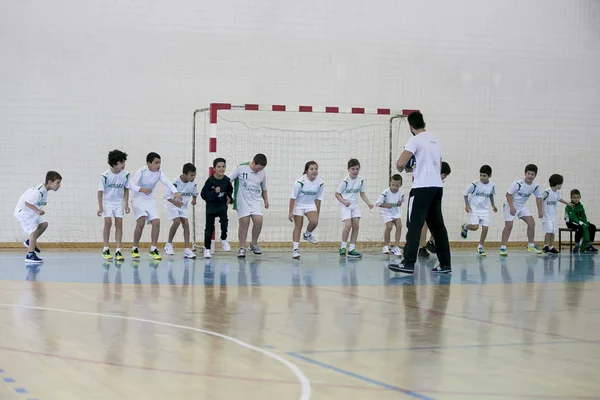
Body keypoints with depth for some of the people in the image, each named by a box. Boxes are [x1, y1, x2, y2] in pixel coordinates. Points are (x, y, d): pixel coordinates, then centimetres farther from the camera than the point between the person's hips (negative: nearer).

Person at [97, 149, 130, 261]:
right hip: (107, 201, -3)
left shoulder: (125, 174, -11)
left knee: (119, 223, -6)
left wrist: (126, 204, -1)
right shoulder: (105, 175, -19)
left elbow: (126, 189, 3)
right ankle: (105, 250, -2)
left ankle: (118, 251, -5)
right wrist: (100, 207, -14)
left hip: (119, 202, 3)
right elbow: (100, 191, -11)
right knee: (108, 222, -16)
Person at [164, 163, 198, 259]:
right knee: (177, 221, -21)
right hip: (172, 203, -5)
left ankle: (187, 249, -10)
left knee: (186, 223, -8)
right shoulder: (176, 183, -29)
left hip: (183, 205, 5)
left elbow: (195, 193, 10)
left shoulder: (193, 184, -13)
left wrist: (194, 199, -4)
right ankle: (169, 244, 0)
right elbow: (167, 196, -28)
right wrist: (175, 202, -41)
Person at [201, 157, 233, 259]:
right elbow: (203, 194, -17)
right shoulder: (210, 180, -16)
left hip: (222, 206, 2)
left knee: (224, 221, -23)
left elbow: (230, 191, 15)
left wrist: (229, 198, -2)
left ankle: (223, 239, 4)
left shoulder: (227, 180, -7)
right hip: (211, 206, -2)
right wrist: (214, 192, -27)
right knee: (209, 228, 4)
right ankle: (207, 249, 17)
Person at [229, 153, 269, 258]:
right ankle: (242, 248, 3)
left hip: (256, 201, 3)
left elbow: (264, 189, 18)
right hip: (242, 201, -3)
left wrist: (266, 200, 19)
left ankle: (254, 244, 12)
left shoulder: (262, 173, 3)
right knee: (244, 223, -6)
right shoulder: (241, 168, -10)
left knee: (258, 221, -10)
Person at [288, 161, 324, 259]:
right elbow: (293, 197, -16)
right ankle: (295, 249, 3)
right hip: (298, 205, -3)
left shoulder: (320, 182, -10)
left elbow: (318, 198, 2)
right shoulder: (300, 181, -22)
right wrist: (290, 212, -17)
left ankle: (307, 235, 11)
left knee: (314, 221, -20)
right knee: (298, 227, -4)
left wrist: (317, 213, 7)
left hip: (310, 204, 3)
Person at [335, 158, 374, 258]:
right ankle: (343, 248, -5)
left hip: (355, 205, 6)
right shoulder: (345, 181, -15)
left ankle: (352, 249, 6)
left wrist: (369, 203, -2)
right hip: (345, 205, -6)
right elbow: (337, 194, -9)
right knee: (348, 224, -20)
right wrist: (344, 201, -24)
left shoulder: (360, 181, 1)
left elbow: (362, 194, 12)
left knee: (356, 225, -1)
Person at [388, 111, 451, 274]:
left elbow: (400, 163, -15)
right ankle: (445, 264, 8)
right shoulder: (435, 139, 17)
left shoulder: (416, 139, -8)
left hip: (422, 187, -7)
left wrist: (401, 169, 7)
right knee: (437, 225, 10)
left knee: (414, 225, -8)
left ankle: (408, 263, -12)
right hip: (437, 186, 7)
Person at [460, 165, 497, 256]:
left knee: (485, 228, -4)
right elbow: (465, 193, -4)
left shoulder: (492, 186, -3)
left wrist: (493, 205, 16)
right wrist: (467, 205, -12)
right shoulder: (475, 184, -15)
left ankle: (480, 247, 10)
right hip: (474, 209, -4)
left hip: (485, 210, 4)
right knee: (475, 227, -18)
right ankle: (465, 227, 18)